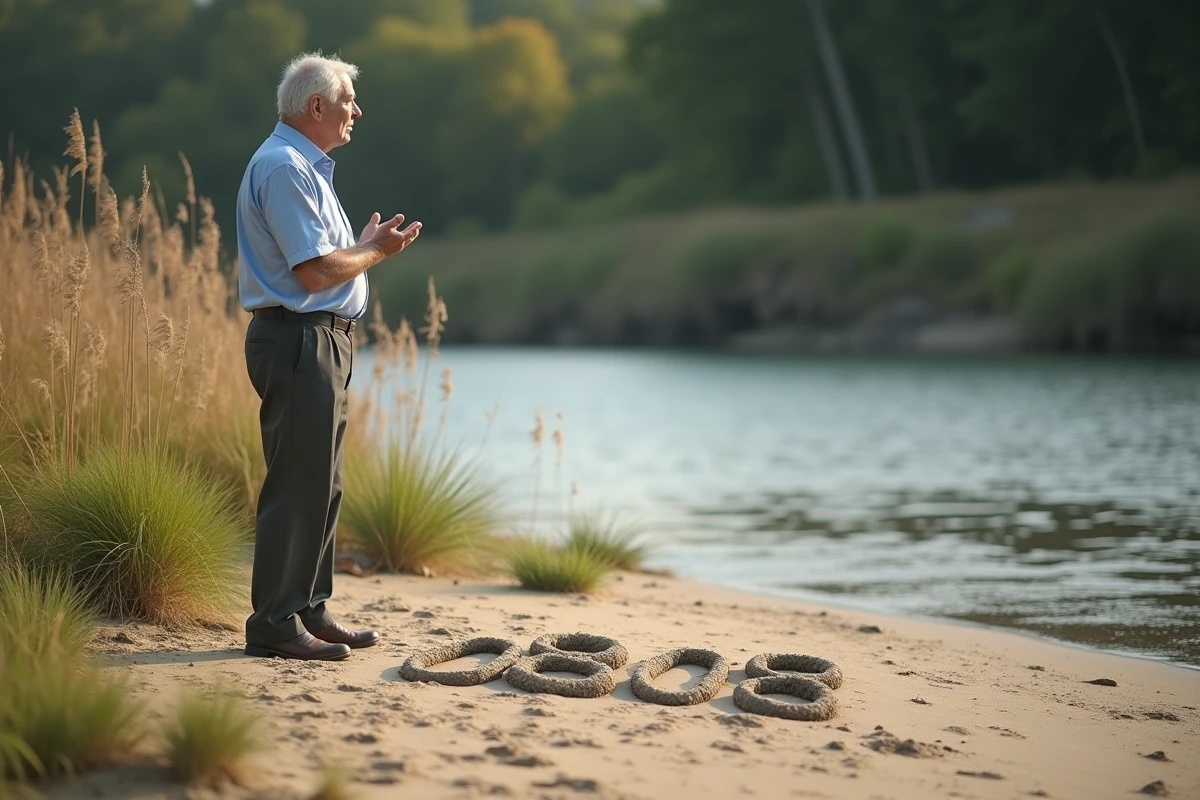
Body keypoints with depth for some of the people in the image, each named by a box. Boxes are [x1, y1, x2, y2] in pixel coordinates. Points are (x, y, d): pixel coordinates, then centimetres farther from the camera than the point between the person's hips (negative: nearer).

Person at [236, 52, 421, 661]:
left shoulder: (307, 166, 20)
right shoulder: (283, 167, -14)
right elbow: (315, 271, -20)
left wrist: (369, 244, 10)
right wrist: (374, 251, -6)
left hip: (322, 341, 11)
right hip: (298, 340, -11)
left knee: (320, 485, 14)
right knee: (297, 485, -8)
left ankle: (309, 612, 21)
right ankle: (274, 625, -4)